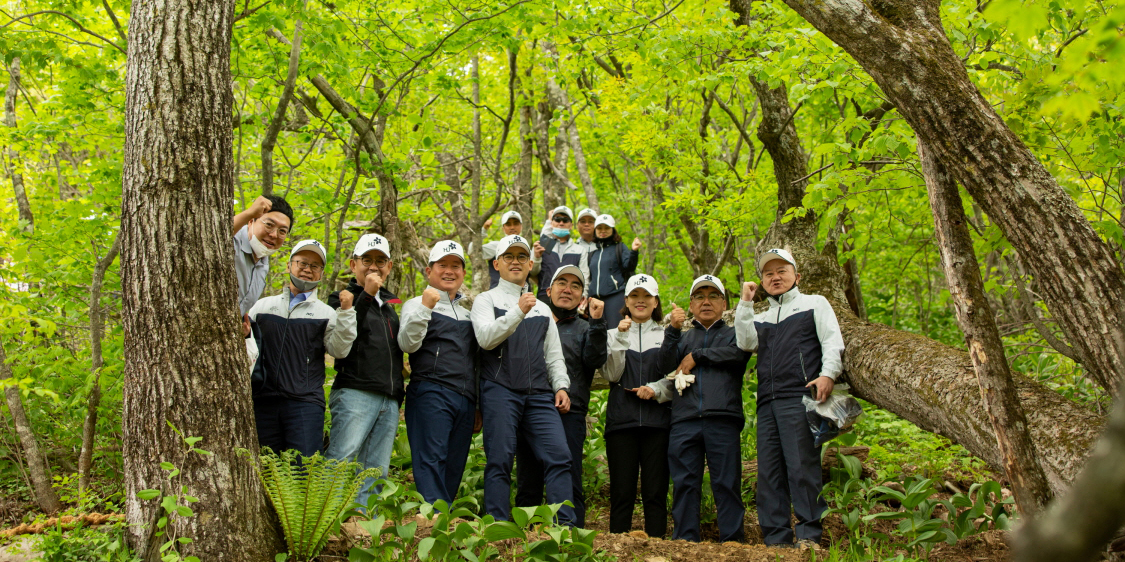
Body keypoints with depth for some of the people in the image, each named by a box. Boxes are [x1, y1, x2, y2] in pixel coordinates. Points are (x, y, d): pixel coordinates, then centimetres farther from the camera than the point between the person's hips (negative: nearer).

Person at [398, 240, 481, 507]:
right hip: (431, 393, -6)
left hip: (465, 400, 6)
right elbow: (408, 344, -10)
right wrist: (425, 308, -19)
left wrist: (478, 407, 25)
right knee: (431, 463, -15)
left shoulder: (468, 312, 25)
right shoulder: (418, 305, 8)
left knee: (453, 470, 2)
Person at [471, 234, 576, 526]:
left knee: (559, 456, -9)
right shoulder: (486, 300, 11)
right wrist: (518, 312, -18)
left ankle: (566, 526, -10)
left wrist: (561, 386, 6)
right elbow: (485, 338, -8)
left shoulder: (543, 308, 25)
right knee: (500, 461, -6)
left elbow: (554, 354, 22)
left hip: (539, 395, 4)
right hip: (500, 390, -4)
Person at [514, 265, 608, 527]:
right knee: (528, 485, 5)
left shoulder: (585, 329, 17)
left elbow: (595, 361, -1)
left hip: (569, 412, -1)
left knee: (569, 484, -5)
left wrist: (597, 323, -8)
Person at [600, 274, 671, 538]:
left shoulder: (666, 335, 13)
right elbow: (611, 375, 0)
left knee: (655, 492, -2)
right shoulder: (615, 334, 13)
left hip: (657, 420, 0)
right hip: (622, 420, 0)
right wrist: (620, 338, -8)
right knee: (622, 492, -1)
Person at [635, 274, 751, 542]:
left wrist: (696, 356, 0)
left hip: (722, 419, -2)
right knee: (685, 484, -1)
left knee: (727, 484, -5)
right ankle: (685, 543, 1)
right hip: (684, 422, 2)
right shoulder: (683, 337, 26)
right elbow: (666, 365, 7)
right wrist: (673, 329, -6)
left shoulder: (734, 334, 20)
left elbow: (737, 352, -4)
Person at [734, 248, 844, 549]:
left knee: (801, 466, -14)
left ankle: (809, 535, -12)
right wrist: (745, 303, 7)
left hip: (800, 397, -5)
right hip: (767, 402, 5)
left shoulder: (814, 303, 16)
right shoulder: (762, 319, 28)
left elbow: (833, 341, 3)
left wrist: (828, 374, -13)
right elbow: (746, 342, 8)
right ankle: (777, 539, 1)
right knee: (769, 471, 0)